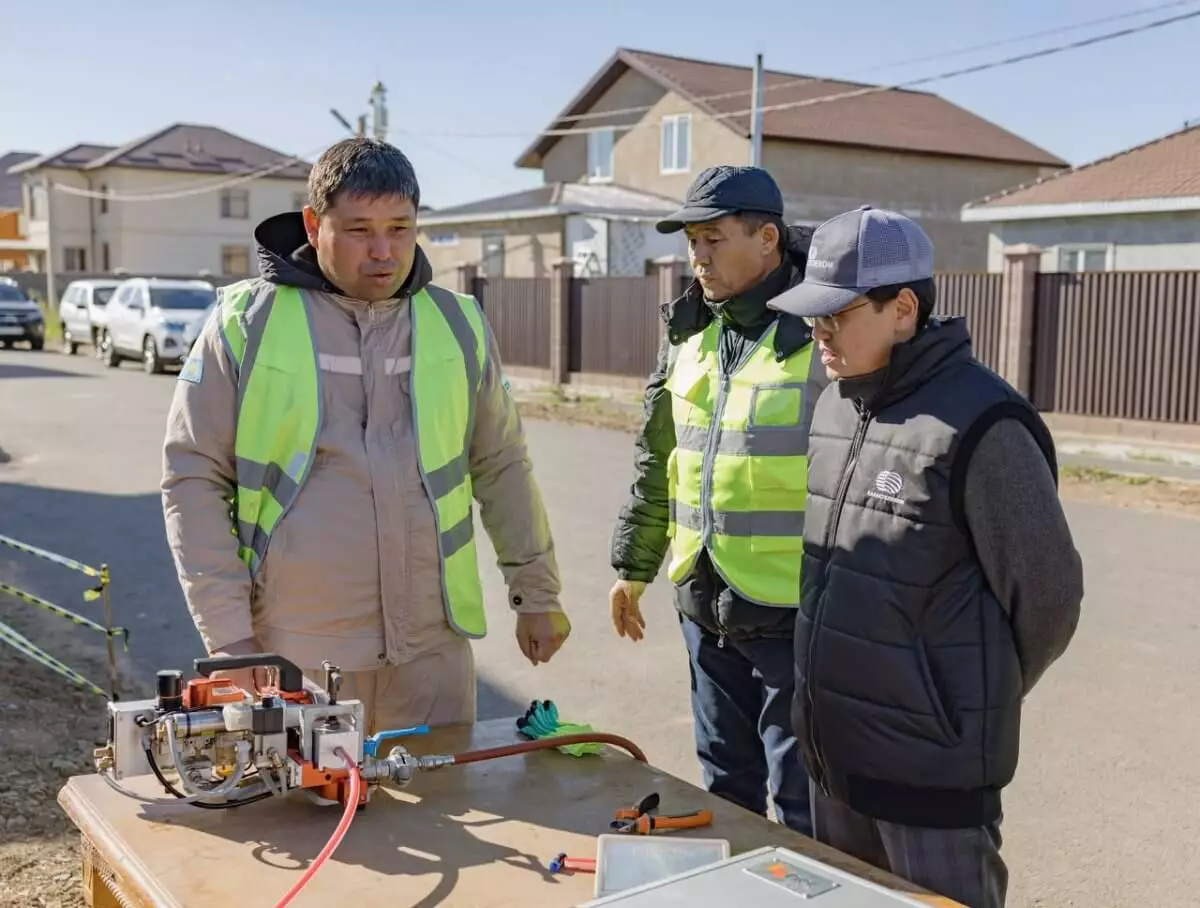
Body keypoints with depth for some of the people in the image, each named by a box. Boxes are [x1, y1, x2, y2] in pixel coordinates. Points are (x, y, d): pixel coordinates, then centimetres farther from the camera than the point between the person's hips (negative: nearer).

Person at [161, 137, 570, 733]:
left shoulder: (457, 326, 5)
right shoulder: (247, 323, -5)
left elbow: (502, 467, 13)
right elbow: (194, 480, -3)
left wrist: (536, 593, 13)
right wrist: (228, 636, -8)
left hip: (432, 646, 3)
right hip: (294, 654, -2)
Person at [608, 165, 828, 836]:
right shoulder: (691, 333, 10)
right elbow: (659, 461, 18)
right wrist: (635, 567, 21)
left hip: (796, 614, -7)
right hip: (707, 611, 7)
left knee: (803, 806, 6)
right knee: (726, 792, 21)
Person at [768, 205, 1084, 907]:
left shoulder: (978, 423, -19)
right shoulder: (836, 403, 6)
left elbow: (1045, 592, -13)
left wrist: (973, 705, 1)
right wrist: (840, 685, 14)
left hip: (932, 766, -8)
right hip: (834, 753, 8)